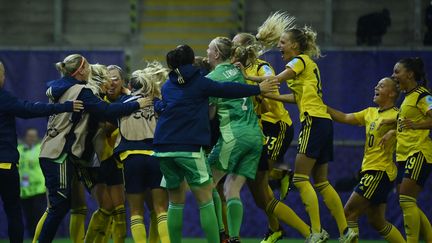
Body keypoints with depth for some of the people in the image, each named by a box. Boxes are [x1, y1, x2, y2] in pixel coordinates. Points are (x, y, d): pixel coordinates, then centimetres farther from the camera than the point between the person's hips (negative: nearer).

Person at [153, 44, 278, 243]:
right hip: (189, 148, -5)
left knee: (175, 202, 14)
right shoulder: (199, 82, 3)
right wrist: (258, 89, 10)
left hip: (163, 149, 5)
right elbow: (228, 90, 2)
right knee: (205, 200, -2)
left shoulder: (167, 86, 16)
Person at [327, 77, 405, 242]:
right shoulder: (370, 113, 14)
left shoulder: (396, 116, -10)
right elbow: (345, 118, 12)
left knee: (349, 213, -11)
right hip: (369, 171, 9)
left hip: (379, 172, -9)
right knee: (377, 222, 13)